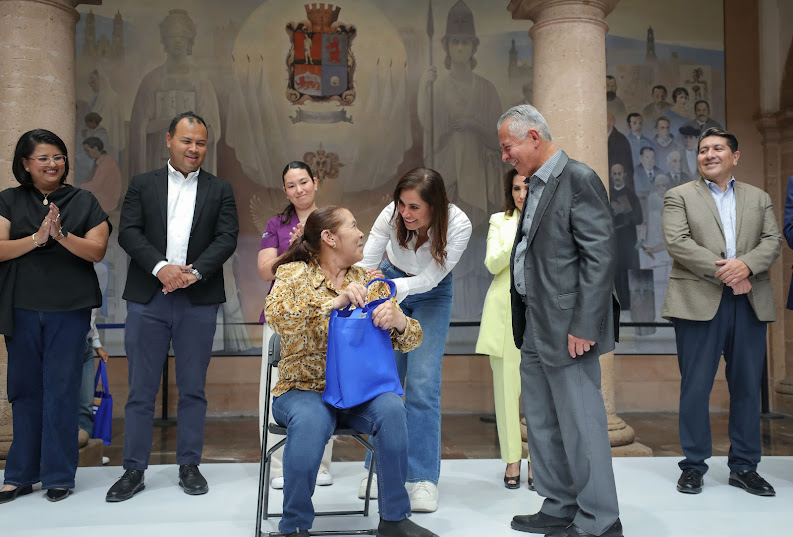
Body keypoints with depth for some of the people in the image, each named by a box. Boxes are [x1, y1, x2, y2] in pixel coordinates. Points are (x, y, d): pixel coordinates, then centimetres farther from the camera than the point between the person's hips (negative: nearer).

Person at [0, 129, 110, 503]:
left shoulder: (84, 202, 5)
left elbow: (97, 251, -5)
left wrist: (61, 235, -19)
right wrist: (37, 238, -18)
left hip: (69, 310, -1)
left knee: (61, 390, 1)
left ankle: (58, 476, 12)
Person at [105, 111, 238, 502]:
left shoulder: (220, 190, 9)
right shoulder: (142, 185, 9)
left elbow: (227, 238, -2)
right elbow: (128, 232, -2)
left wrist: (195, 272, -16)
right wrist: (160, 267, -17)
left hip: (198, 302, 0)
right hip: (147, 300, 0)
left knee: (193, 389, 7)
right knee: (140, 390, 5)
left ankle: (189, 465, 19)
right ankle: (134, 470, 15)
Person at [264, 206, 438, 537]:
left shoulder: (370, 281, 9)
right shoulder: (293, 274, 1)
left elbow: (410, 341, 5)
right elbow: (275, 313, -21)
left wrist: (398, 320, -19)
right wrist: (333, 302, -30)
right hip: (303, 390, -3)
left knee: (391, 408, -28)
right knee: (310, 421, -35)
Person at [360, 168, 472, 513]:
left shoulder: (458, 225, -30)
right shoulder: (391, 215, -27)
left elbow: (429, 279, -31)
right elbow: (365, 265, -28)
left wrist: (392, 287, -46)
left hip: (433, 294, -2)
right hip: (392, 282, 2)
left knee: (423, 383, -12)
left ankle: (423, 478, -2)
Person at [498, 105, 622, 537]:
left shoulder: (579, 179, -11)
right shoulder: (536, 185, 16)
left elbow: (600, 256, -17)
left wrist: (582, 327, -20)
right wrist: (522, 323, 12)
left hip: (566, 327, -9)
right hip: (534, 327, 10)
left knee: (581, 424, -1)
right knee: (542, 424, 16)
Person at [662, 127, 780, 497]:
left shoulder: (759, 198, 18)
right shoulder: (679, 196, 7)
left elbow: (772, 241, 6)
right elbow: (676, 242, -7)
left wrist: (746, 264, -15)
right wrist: (721, 271, -15)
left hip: (749, 302, 3)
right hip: (700, 302, -3)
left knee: (747, 386, 7)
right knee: (696, 386, 0)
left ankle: (744, 466, 19)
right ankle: (693, 466, 12)